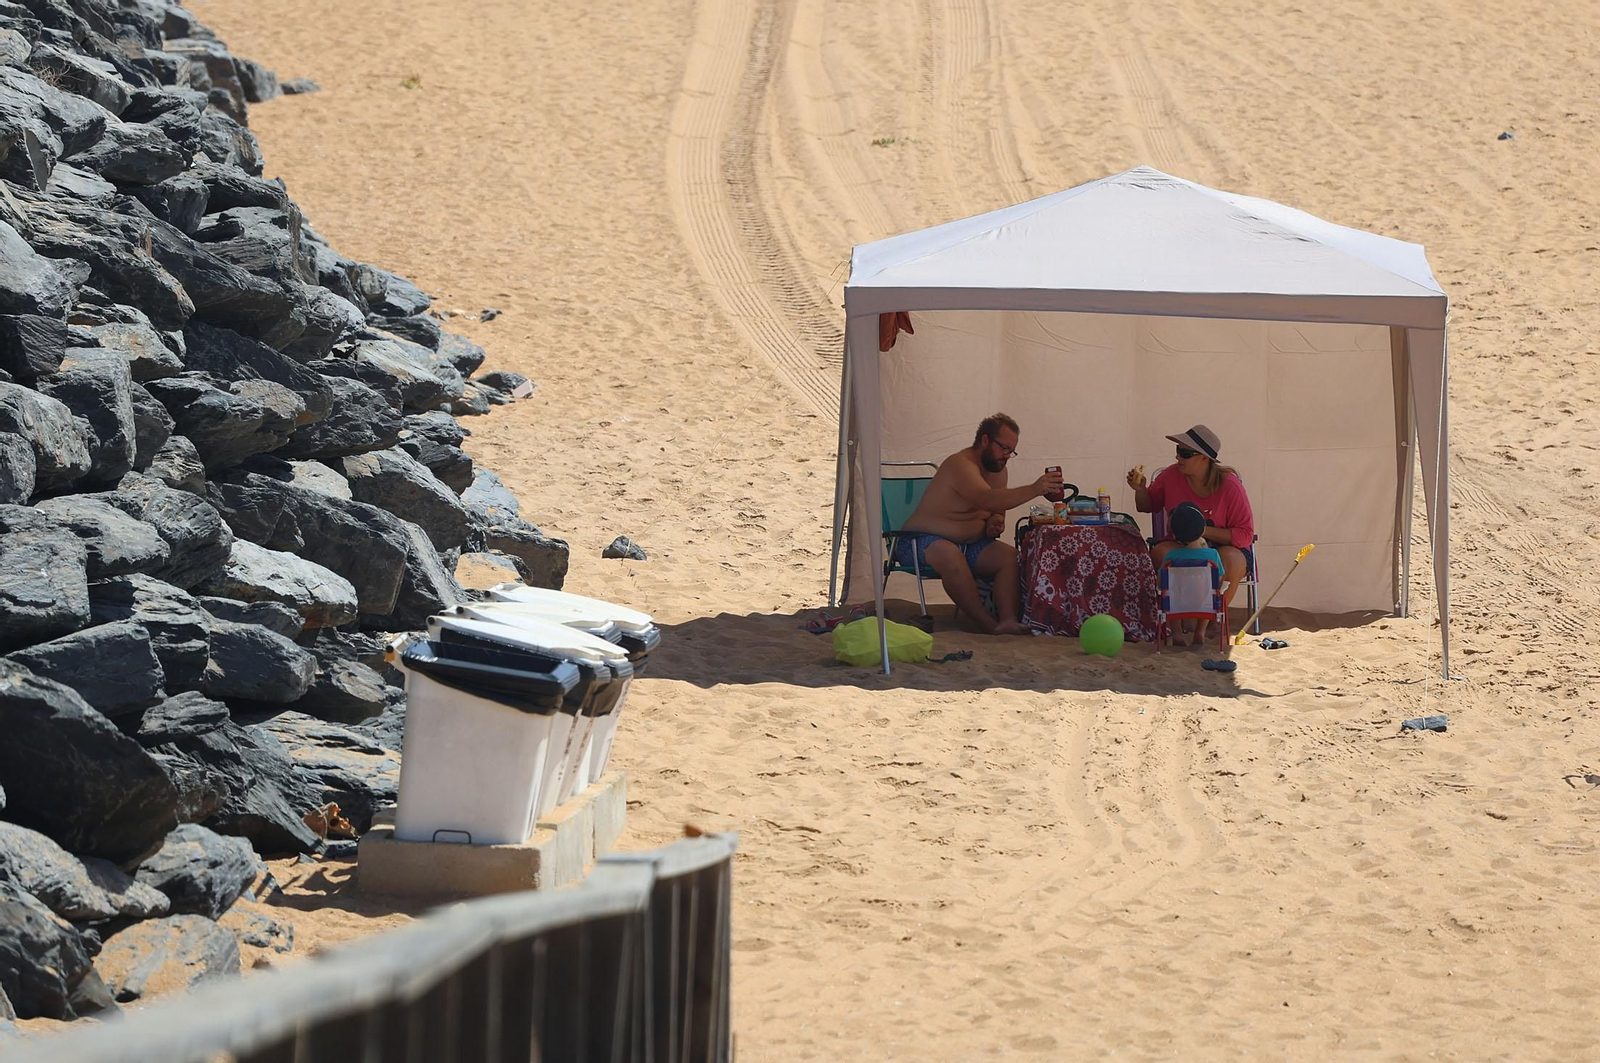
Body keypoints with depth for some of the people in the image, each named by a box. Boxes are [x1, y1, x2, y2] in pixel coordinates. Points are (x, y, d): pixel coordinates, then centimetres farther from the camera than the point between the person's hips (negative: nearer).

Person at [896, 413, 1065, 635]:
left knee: (1010, 556, -17)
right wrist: (1034, 490, -44)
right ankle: (988, 624, -38)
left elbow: (997, 509, 24)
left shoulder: (997, 470, 11)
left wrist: (995, 523, -2)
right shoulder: (961, 464, -19)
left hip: (967, 545, 8)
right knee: (949, 554, -41)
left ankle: (1008, 621, -34)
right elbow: (986, 500, -36)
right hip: (923, 540, -8)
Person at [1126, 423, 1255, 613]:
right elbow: (1147, 505, 16)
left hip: (1222, 547, -2)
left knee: (1230, 558, -37)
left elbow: (1245, 535, -14)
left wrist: (1203, 531, -23)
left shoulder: (1229, 485, -14)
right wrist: (1140, 489, -7)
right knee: (1159, 553, -31)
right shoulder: (1171, 475, -4)